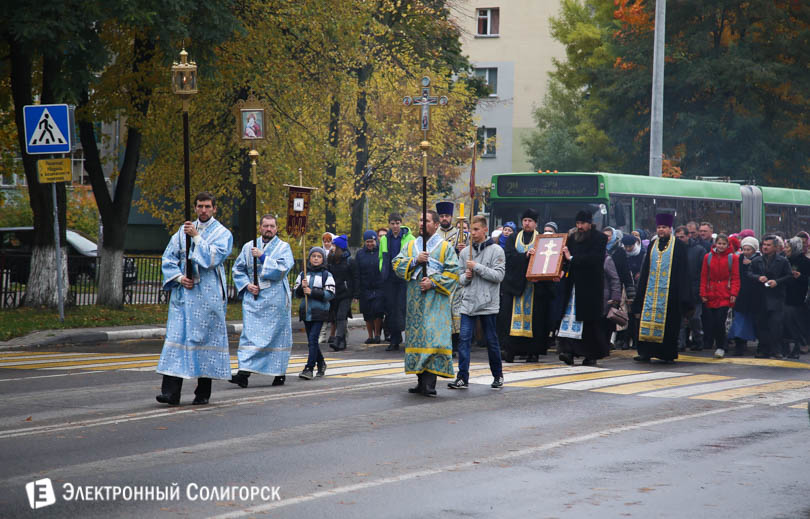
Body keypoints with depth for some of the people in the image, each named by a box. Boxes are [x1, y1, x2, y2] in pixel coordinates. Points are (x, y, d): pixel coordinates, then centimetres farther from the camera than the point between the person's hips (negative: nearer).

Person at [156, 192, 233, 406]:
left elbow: (213, 258, -12)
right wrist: (179, 277, -3)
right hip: (183, 293, 3)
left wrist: (196, 237, -14)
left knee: (205, 338, -1)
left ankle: (203, 392, 7)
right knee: (177, 337, -6)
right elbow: (169, 257, 13)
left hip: (208, 295, -3)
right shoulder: (183, 231, 14)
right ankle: (171, 391, -11)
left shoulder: (222, 233, 2)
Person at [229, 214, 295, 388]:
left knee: (277, 334, 1)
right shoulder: (249, 247, 12)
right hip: (253, 298, 2)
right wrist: (247, 285, -2)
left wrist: (263, 256, -15)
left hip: (275, 300, -2)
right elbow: (238, 269, 15)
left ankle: (279, 372, 10)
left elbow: (282, 269, -13)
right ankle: (244, 371, -12)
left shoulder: (283, 247, 3)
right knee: (250, 334, -6)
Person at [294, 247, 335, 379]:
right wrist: (302, 287, -11)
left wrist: (312, 292, -16)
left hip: (319, 312, -5)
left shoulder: (326, 275, -1)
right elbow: (297, 294, 11)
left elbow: (330, 294, -9)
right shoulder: (303, 274, 12)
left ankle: (309, 368, -16)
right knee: (311, 341, 12)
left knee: (313, 338, -14)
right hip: (306, 312, 5)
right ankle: (321, 364, 31)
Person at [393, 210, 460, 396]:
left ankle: (429, 382, -20)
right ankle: (422, 381, 9)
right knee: (416, 337, 4)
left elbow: (453, 271, -3)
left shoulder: (445, 247, 5)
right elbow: (397, 264, 6)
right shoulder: (411, 245, 16)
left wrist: (433, 282, -14)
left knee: (433, 338, -14)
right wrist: (415, 261, -10)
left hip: (435, 300, -4)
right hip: (415, 299, 4)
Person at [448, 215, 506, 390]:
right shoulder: (465, 252, 10)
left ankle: (498, 376, 21)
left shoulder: (496, 251, -2)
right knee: (464, 339, -6)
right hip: (467, 302, 3)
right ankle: (462, 378, -7)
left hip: (488, 304, -3)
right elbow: (458, 278, 14)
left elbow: (499, 275, -10)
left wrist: (477, 267, -14)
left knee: (492, 341, 6)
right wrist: (465, 277, -8)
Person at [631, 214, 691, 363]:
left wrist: (684, 298, -6)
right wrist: (641, 292, 10)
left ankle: (668, 353, 7)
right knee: (648, 318, -3)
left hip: (669, 291, -4)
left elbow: (683, 272, -1)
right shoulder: (652, 245, 14)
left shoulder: (678, 245, 1)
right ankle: (646, 352, -2)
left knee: (669, 322, -1)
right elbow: (645, 271, 16)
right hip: (651, 290, 4)